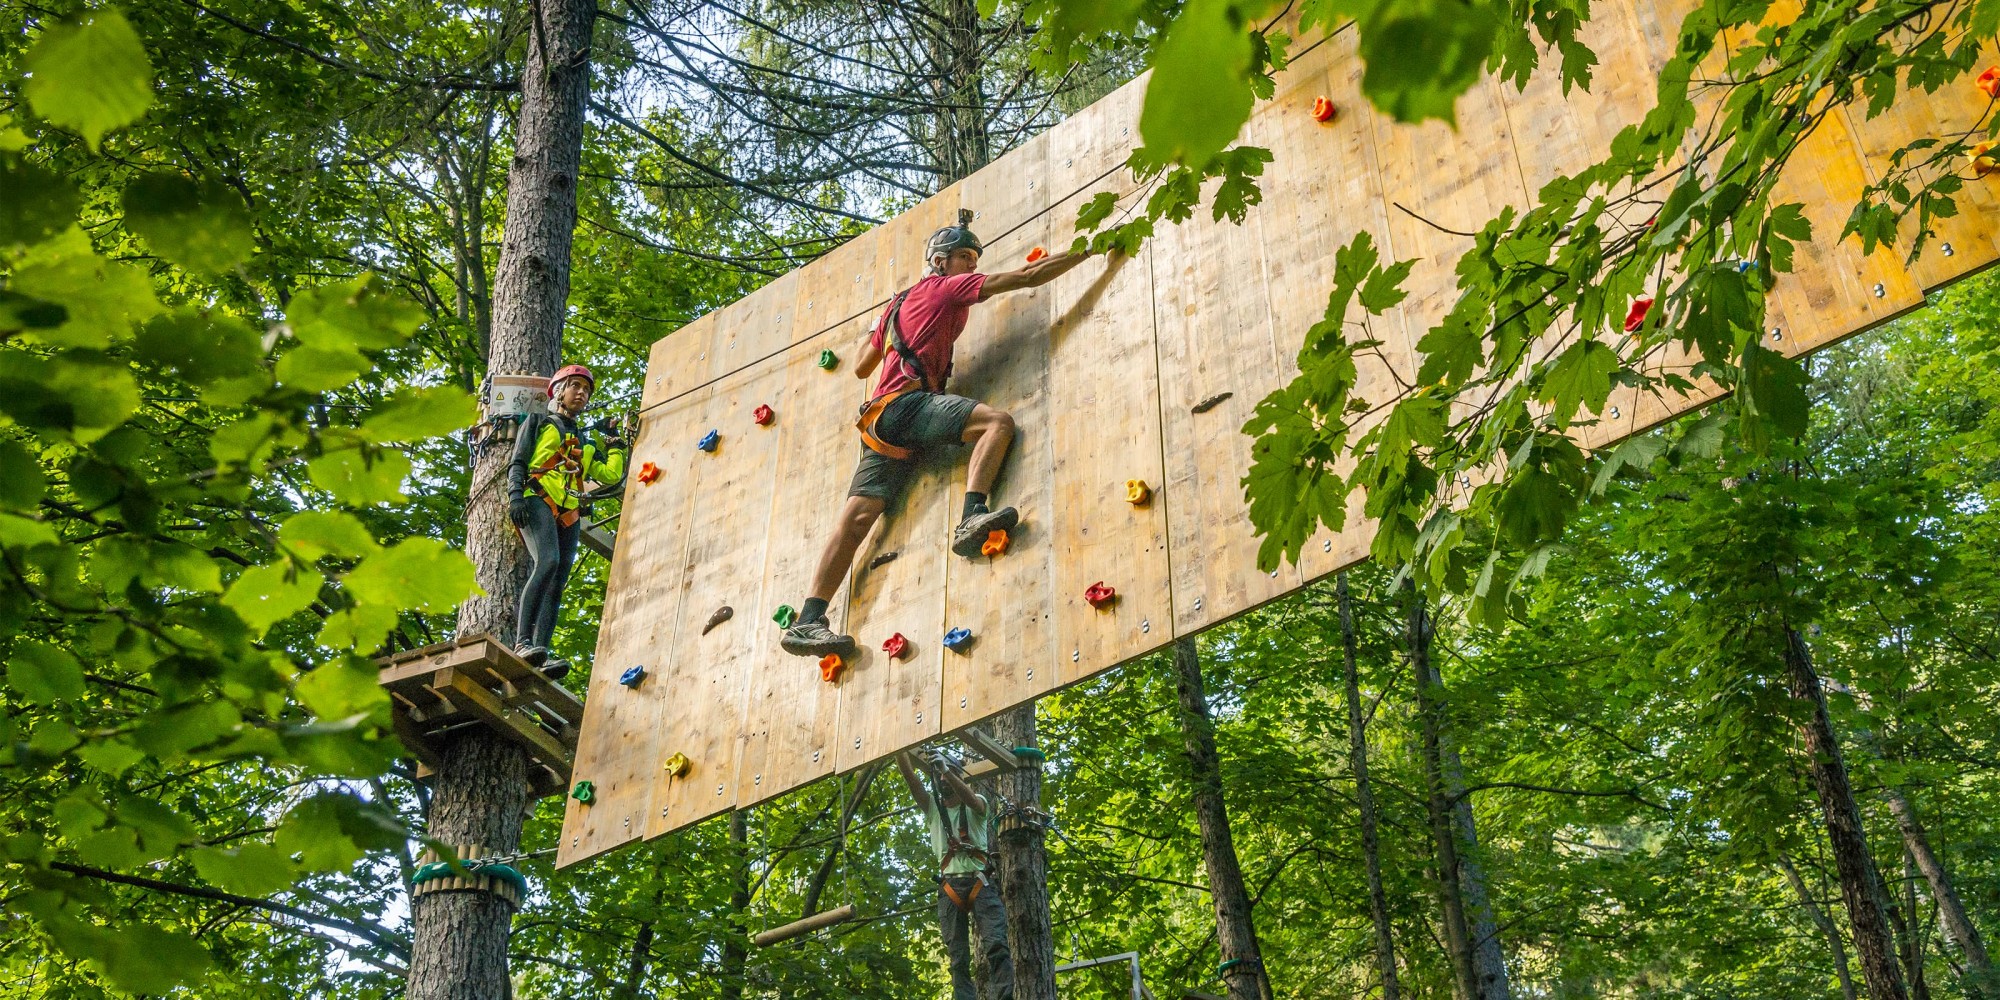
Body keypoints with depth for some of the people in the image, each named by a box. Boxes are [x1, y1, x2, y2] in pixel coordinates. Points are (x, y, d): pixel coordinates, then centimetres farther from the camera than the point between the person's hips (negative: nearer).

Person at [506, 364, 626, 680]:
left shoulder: (587, 443, 31)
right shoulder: (538, 422, 19)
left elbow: (611, 475, 18)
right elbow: (517, 462, 6)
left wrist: (617, 446, 20)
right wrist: (516, 494, -9)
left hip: (568, 515, 5)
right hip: (538, 500, -5)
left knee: (557, 584, -9)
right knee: (548, 561, -29)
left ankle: (542, 655, -19)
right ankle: (523, 641, -33)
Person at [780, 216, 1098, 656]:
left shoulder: (898, 304, 31)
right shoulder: (948, 287, 8)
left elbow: (861, 368, 37)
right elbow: (1028, 277, 3)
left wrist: (875, 332, 54)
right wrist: (1089, 251, 8)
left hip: (880, 422, 8)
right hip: (907, 403, -8)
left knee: (859, 516, -2)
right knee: (997, 421, -21)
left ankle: (808, 621, -10)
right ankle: (971, 517, -38)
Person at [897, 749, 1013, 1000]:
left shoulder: (976, 805, 13)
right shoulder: (932, 807, 19)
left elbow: (971, 798, -13)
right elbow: (909, 776, 7)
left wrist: (946, 769, -25)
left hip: (980, 882, -3)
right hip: (950, 886, 3)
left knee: (996, 946, -20)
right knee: (958, 958, -4)